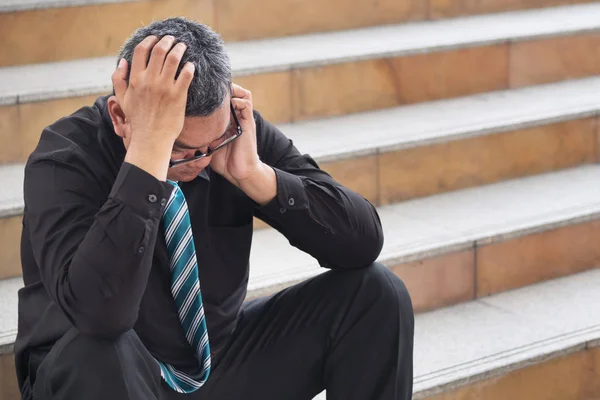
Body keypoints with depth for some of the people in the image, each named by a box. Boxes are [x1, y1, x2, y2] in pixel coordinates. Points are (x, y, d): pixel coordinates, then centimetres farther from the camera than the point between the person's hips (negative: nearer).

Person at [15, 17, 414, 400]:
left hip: (219, 361, 4)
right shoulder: (68, 156, -22)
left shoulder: (238, 131, -12)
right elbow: (100, 313, -39)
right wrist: (150, 147, -40)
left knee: (375, 292, -13)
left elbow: (364, 242, -15)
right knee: (95, 351, -37)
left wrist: (253, 173, -28)